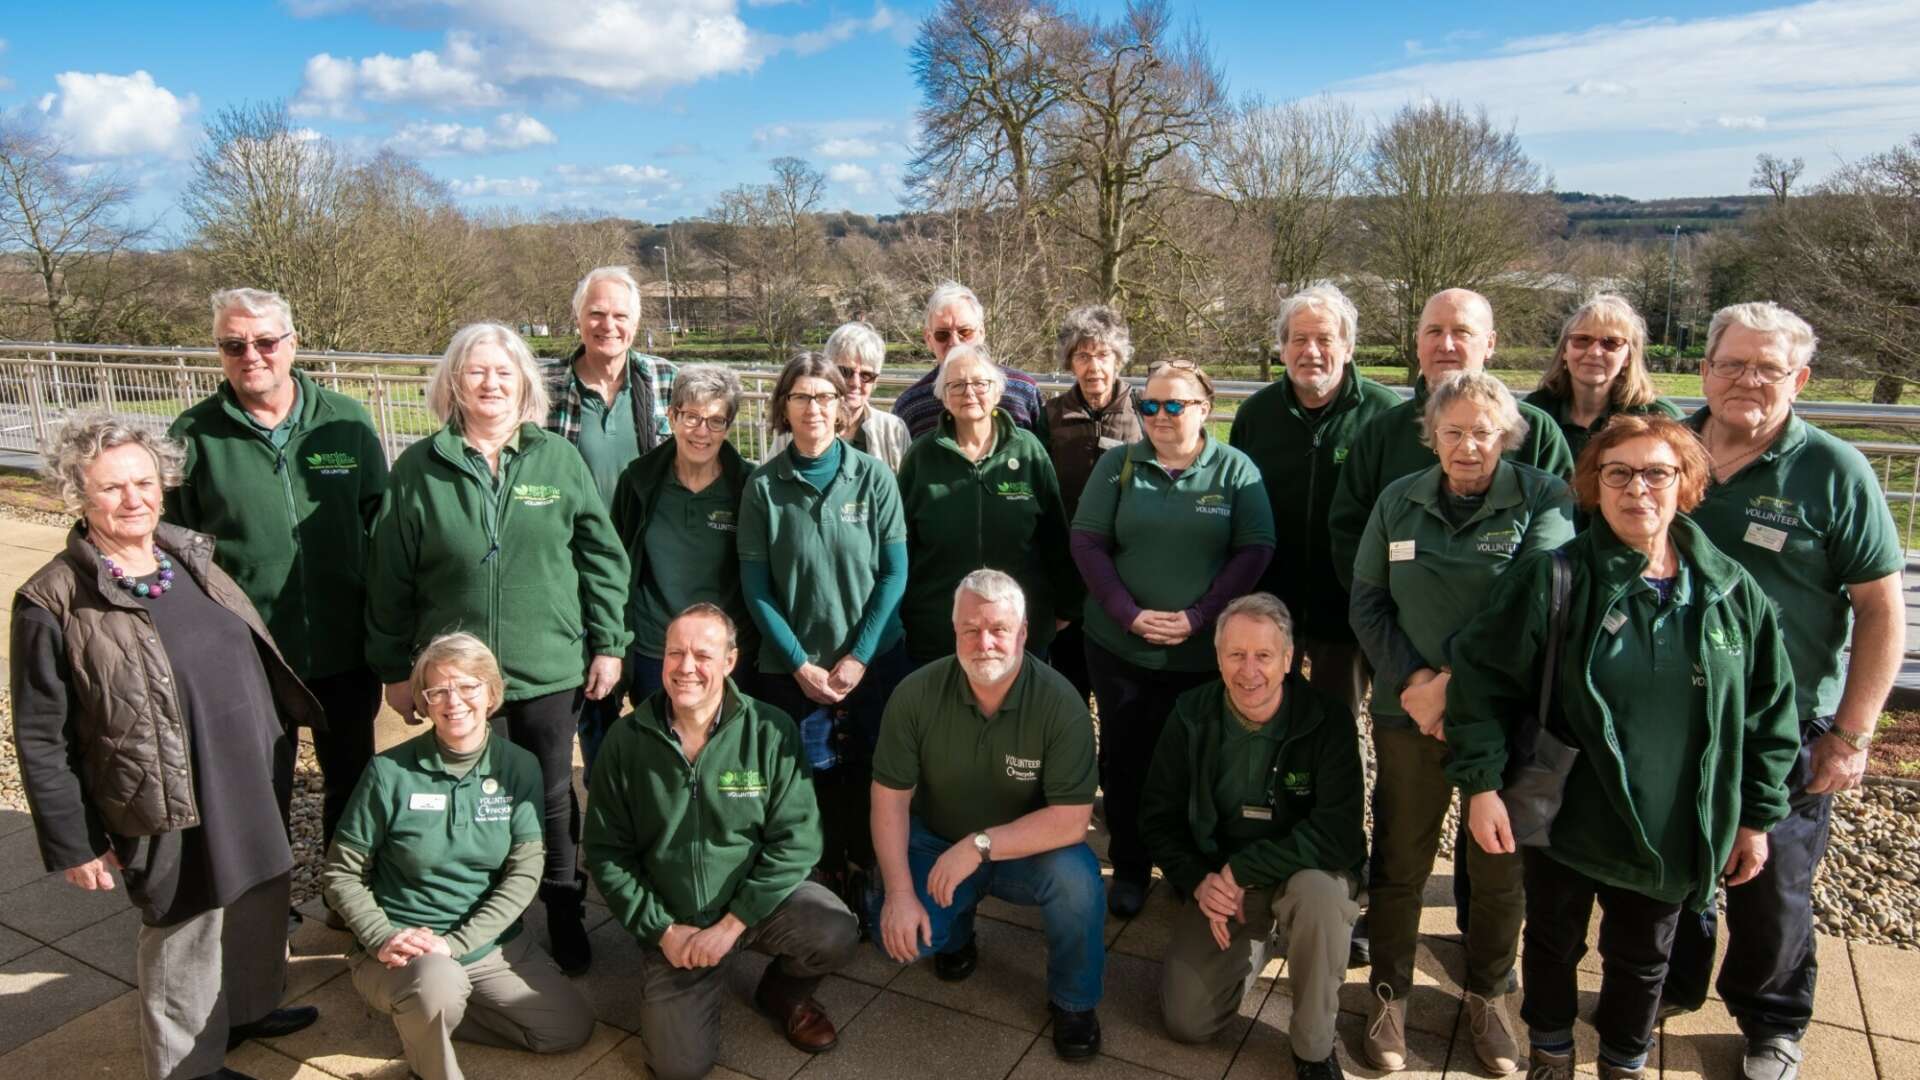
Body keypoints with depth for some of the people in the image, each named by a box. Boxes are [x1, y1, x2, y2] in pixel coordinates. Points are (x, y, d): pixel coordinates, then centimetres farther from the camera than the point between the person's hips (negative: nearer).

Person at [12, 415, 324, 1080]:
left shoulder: (193, 558, 2)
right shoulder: (54, 602, -15)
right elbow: (42, 741, -11)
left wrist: (280, 747, 15)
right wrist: (73, 844, -9)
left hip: (256, 788, 6)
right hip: (173, 812, -6)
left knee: (261, 904, 23)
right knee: (186, 937, 13)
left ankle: (247, 1008, 48)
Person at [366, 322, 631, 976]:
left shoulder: (558, 459, -1)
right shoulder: (419, 468, -2)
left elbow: (602, 557, 1)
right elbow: (390, 577, 2)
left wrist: (609, 643, -2)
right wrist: (394, 667, 3)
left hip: (551, 671, 0)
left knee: (551, 796, 14)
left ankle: (563, 914, 32)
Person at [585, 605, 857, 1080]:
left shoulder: (771, 732, -14)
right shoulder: (626, 740, -8)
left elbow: (796, 839, -14)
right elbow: (606, 851, -2)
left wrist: (732, 924, -19)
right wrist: (661, 929, -9)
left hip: (757, 899, 0)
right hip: (672, 921, 1)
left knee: (836, 934, -28)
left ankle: (782, 991, 9)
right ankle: (704, 985, 24)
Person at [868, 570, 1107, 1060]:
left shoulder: (1060, 703, -23)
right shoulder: (916, 694, -18)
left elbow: (1071, 820, -25)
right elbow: (890, 799, -11)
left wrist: (979, 845, -30)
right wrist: (900, 893, -19)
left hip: (1029, 850, -1)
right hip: (935, 843, 2)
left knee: (1076, 877, -32)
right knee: (896, 935, -21)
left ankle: (1074, 1002, -1)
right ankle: (956, 931, 18)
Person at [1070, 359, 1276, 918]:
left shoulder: (1235, 469, -1)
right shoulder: (1118, 464, 2)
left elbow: (1255, 550, -6)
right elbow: (1086, 541, -3)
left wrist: (1197, 616, -16)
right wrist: (1129, 614, -14)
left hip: (1205, 652, -1)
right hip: (1119, 646, 1)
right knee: (1124, 761, 11)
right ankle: (1129, 870, 29)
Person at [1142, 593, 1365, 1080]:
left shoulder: (1328, 720, -19)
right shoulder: (1191, 716, -9)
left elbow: (1338, 835, -25)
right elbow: (1158, 816, -2)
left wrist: (1241, 869, -27)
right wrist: (1199, 882, -20)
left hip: (1305, 872, -2)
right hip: (1218, 879, 3)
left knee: (1318, 890, -38)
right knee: (1187, 1022, -6)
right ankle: (1253, 944, 26)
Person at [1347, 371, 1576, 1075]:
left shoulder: (1544, 501, -6)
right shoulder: (1399, 501, 3)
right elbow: (1367, 602, 3)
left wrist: (1458, 681, -18)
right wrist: (1412, 682, -10)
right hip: (1408, 710, 2)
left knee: (1499, 867, 13)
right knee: (1400, 861, 11)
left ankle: (1488, 996, 35)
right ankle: (1390, 993, 30)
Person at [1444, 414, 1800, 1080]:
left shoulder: (1733, 592, -5)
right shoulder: (1552, 581, -15)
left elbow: (1770, 712, 4)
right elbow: (1479, 679, -14)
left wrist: (1758, 816, 5)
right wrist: (1480, 783, -18)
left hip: (1673, 833, 2)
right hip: (1565, 819, -2)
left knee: (1641, 959, 21)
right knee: (1554, 943, 19)